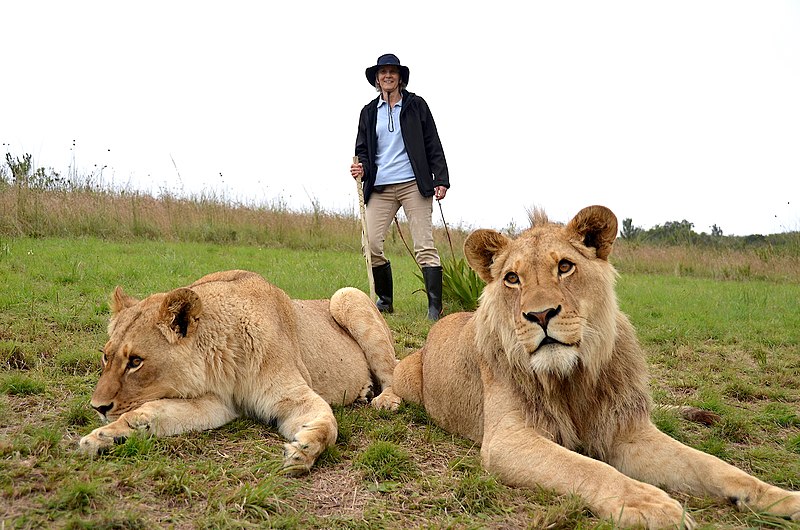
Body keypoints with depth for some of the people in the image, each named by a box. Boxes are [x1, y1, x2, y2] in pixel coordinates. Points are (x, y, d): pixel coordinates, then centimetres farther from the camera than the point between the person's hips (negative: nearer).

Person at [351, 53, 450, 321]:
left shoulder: (416, 105, 8)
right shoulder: (369, 112, 15)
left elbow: (433, 145, 6)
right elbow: (363, 149, 16)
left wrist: (441, 179, -3)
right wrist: (362, 167, -7)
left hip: (414, 185, -3)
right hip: (380, 188, 3)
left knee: (424, 246, -7)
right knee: (371, 244, -5)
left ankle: (435, 308, -5)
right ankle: (385, 300, 15)